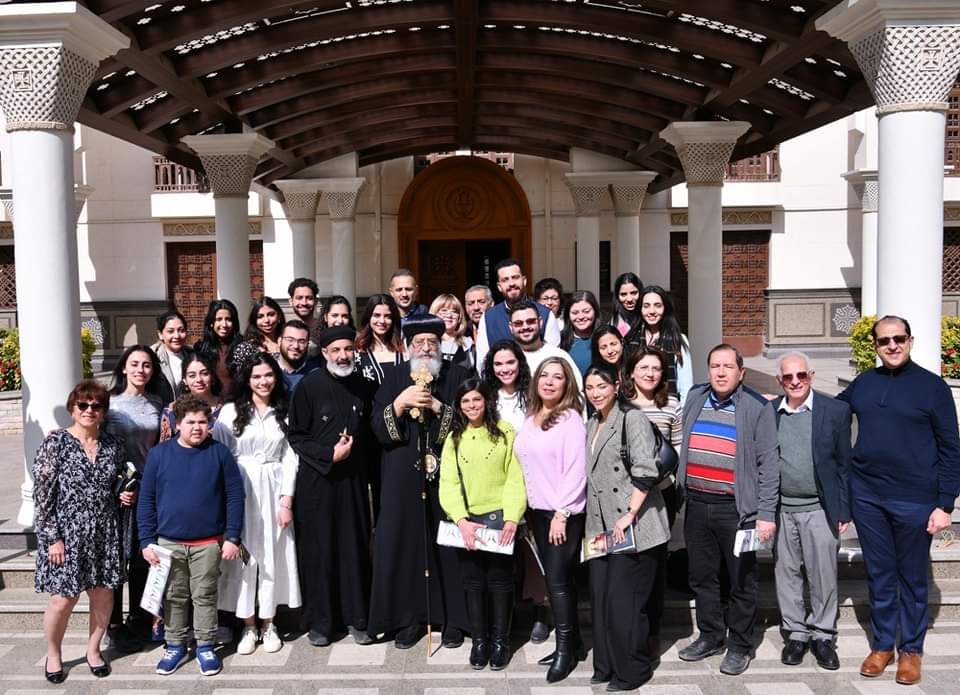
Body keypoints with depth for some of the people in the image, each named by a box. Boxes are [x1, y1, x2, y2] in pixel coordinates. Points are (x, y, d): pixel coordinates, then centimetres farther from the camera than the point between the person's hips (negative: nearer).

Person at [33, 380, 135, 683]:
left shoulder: (114, 444, 4)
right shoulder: (56, 442, -8)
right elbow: (42, 493, -10)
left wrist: (125, 496, -3)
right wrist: (52, 538, -13)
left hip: (105, 534, 4)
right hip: (67, 533, -4)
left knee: (103, 594, 9)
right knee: (64, 598, 3)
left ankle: (93, 649, 31)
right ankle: (53, 654, 29)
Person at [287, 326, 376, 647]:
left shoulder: (363, 386, 6)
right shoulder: (309, 386, -6)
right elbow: (296, 437, -5)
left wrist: (355, 453, 1)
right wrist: (330, 454, -15)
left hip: (353, 480, 3)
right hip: (316, 481, -3)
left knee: (355, 547, 5)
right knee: (318, 549, 3)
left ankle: (357, 618, 17)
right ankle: (319, 621, 16)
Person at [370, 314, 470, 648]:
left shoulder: (457, 376, 4)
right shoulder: (395, 377, 7)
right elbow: (378, 427, 1)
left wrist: (437, 406, -13)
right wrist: (400, 403, -14)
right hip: (404, 477, 1)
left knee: (449, 543, 0)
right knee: (404, 542, 1)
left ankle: (453, 617, 14)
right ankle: (408, 616, 14)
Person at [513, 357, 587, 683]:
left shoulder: (570, 419, -10)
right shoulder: (529, 418, 9)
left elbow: (576, 471, -15)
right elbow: (525, 464, 12)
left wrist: (562, 513, -18)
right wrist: (523, 509, 8)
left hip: (564, 512, -6)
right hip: (536, 510, 7)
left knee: (558, 579, -3)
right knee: (555, 578, 11)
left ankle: (566, 648, 11)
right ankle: (573, 642, 23)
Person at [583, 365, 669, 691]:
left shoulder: (632, 418, -9)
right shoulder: (591, 425, 15)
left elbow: (645, 471, -17)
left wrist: (629, 515, -20)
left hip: (633, 525, -7)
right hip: (601, 525, 7)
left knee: (624, 599, -3)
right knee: (600, 596, 9)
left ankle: (633, 669, 13)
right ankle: (606, 664, 23)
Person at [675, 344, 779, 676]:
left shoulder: (758, 408, -7)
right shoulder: (695, 398, 7)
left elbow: (768, 464, -8)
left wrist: (766, 513, -11)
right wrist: (680, 488, 11)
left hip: (736, 508, -4)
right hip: (696, 504, 5)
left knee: (741, 581, 7)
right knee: (702, 577, 15)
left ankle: (740, 645, 23)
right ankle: (710, 635, 32)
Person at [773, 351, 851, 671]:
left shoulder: (835, 410, -2)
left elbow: (844, 464, 0)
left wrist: (843, 511, -1)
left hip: (819, 509, -2)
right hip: (780, 509, 2)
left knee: (823, 575, 5)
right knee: (787, 573, 10)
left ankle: (822, 635, 22)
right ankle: (795, 632, 25)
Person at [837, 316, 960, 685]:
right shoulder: (862, 384, 5)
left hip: (914, 499, -3)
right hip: (866, 496, 3)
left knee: (912, 578, 11)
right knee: (879, 575, 14)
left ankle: (911, 649, 26)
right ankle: (882, 644, 28)